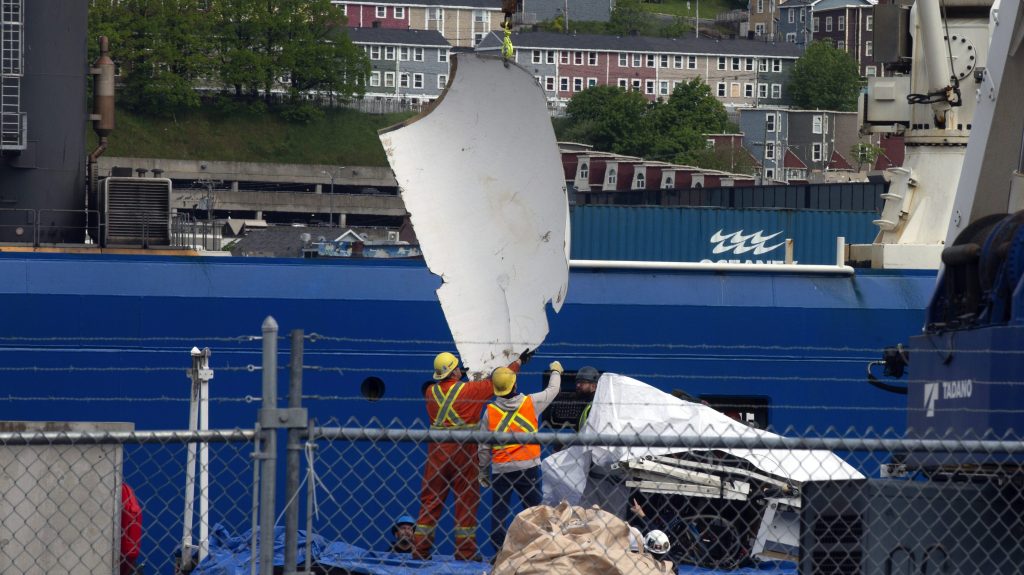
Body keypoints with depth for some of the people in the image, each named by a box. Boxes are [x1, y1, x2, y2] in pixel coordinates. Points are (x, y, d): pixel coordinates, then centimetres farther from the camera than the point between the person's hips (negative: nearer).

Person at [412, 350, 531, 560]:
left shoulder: (431, 392, 2)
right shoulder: (469, 390, -8)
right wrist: (518, 362, 13)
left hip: (437, 451, 4)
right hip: (463, 451, -4)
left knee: (430, 498, 7)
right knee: (466, 500, 3)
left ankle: (420, 548, 5)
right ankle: (465, 550, 2)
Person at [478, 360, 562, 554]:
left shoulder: (490, 411, -2)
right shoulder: (531, 403, -3)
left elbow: (484, 447, 2)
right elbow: (552, 390, 16)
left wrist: (483, 471, 14)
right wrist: (556, 371, 37)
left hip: (500, 469, 0)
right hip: (528, 467, 0)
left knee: (498, 511, 5)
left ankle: (499, 552, 0)